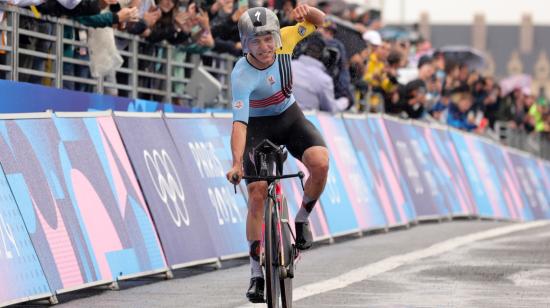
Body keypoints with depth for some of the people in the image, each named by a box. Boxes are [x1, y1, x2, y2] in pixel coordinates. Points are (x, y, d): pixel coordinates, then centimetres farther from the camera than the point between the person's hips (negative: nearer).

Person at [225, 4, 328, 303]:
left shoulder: (284, 41, -20)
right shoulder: (242, 75, -31)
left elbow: (319, 21, -8)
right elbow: (239, 122, -38)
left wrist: (307, 11, -33)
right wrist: (236, 163, -51)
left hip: (290, 116, 3)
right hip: (259, 126, -3)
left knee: (320, 163, -26)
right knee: (257, 195, -13)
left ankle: (302, 219, 1)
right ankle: (257, 273, -3)